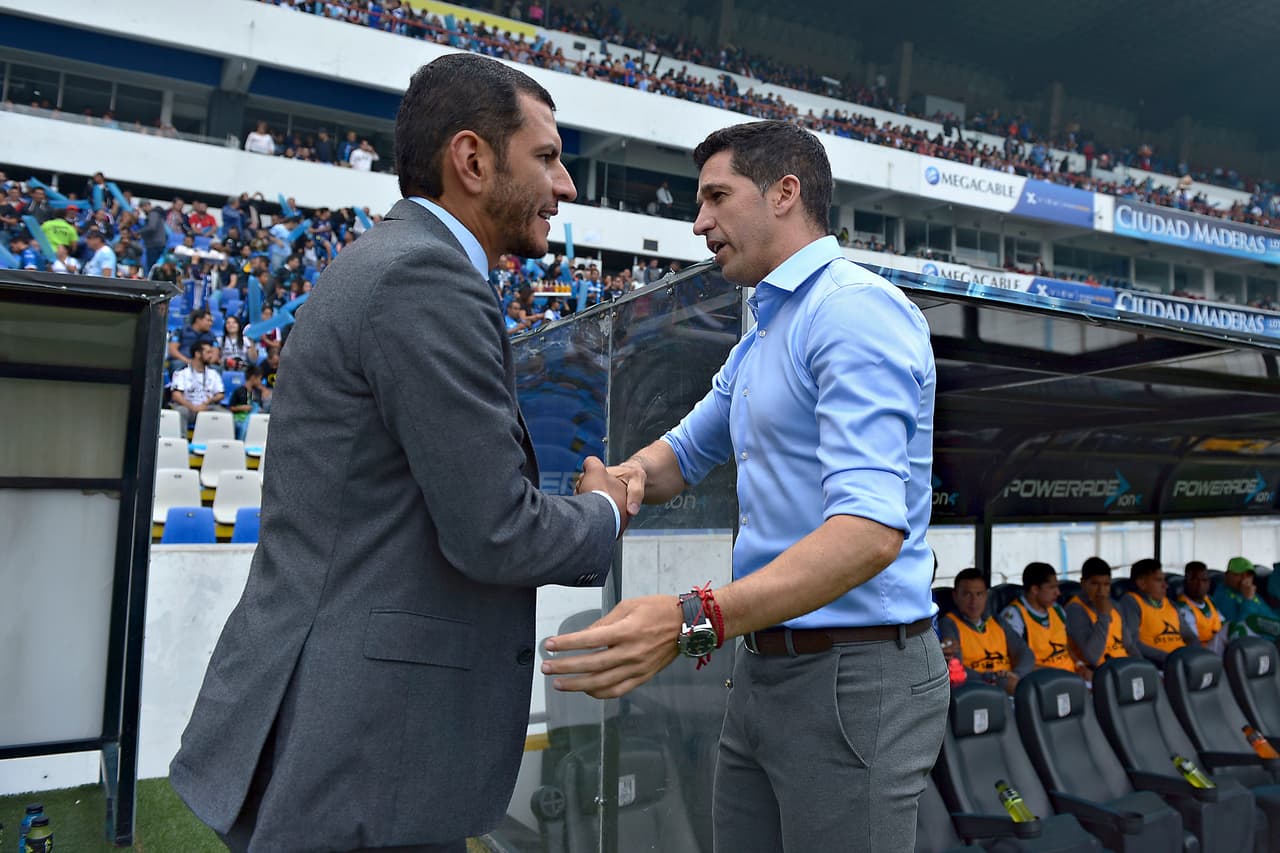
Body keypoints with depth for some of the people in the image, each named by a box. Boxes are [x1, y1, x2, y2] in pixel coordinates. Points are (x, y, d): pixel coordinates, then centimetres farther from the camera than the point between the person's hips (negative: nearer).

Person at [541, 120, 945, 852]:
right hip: (765, 666, 9)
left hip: (854, 673, -8)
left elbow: (871, 530, -26)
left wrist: (693, 621, -36)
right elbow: (687, 453, 22)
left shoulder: (856, 309, -15)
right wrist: (630, 475, -3)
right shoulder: (761, 339, 16)